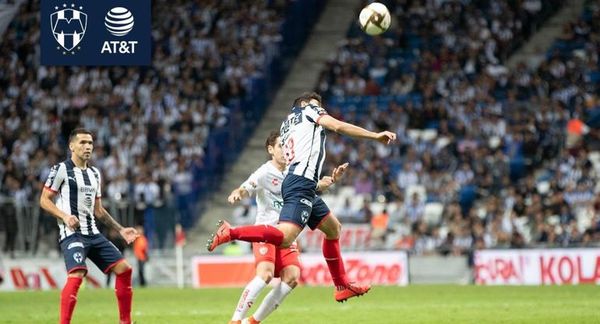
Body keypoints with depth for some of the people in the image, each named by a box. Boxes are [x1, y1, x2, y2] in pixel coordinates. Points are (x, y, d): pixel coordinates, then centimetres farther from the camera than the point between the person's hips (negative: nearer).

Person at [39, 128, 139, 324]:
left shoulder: (95, 174, 19)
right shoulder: (61, 169, -3)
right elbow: (44, 200, -5)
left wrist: (121, 230, 18)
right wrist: (65, 216, -20)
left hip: (93, 234, 8)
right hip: (72, 233, -8)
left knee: (123, 269, 2)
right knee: (77, 274, -27)